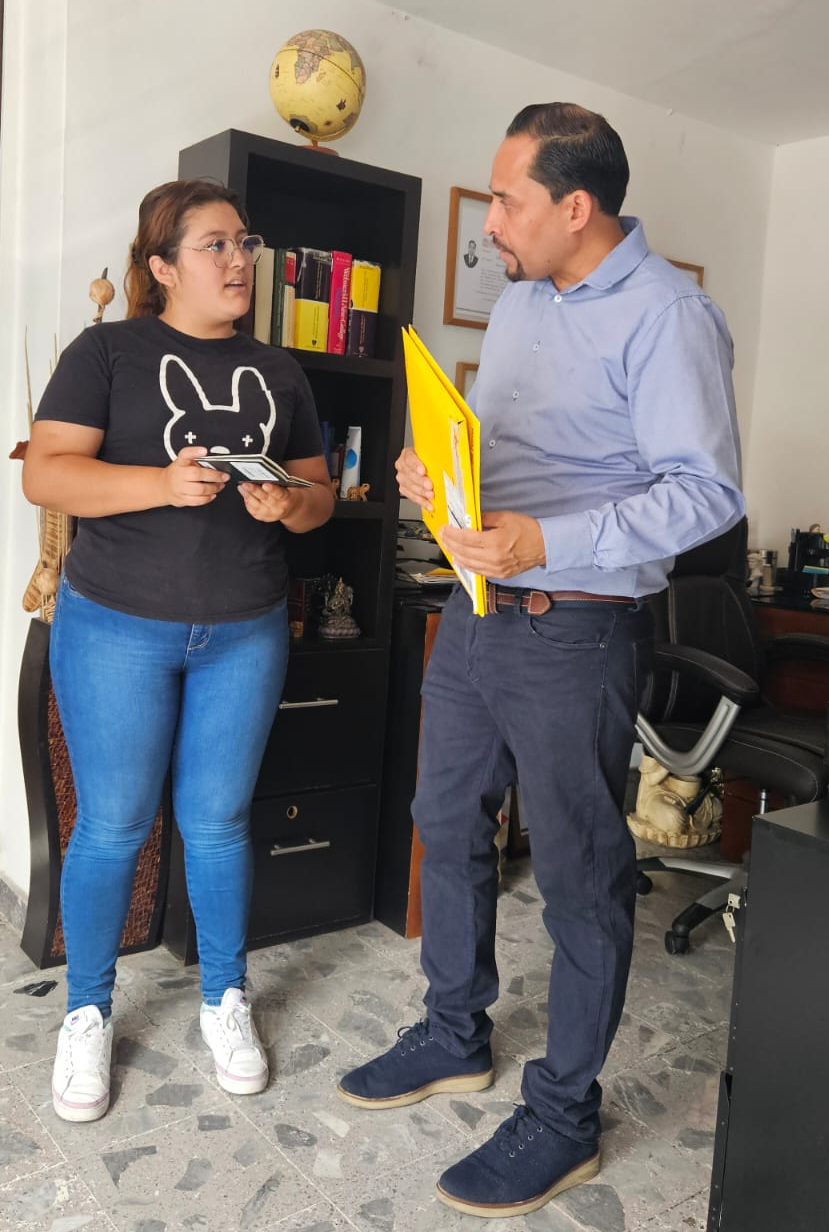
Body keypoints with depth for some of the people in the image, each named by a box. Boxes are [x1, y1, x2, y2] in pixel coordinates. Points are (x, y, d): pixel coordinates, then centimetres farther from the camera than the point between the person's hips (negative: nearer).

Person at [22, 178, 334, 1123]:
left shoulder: (277, 372, 11)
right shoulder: (109, 351, -2)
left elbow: (319, 491, 13)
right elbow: (44, 474, -11)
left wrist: (290, 504, -11)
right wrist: (163, 484, -26)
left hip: (246, 631, 3)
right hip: (118, 626, -3)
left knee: (218, 822, 11)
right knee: (111, 826, 6)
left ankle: (225, 999, 30)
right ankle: (87, 1016, 26)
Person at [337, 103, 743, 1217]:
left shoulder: (667, 316, -14)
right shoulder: (518, 299, 12)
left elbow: (708, 491, -21)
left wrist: (546, 543, -30)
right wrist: (434, 466, 0)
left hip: (576, 634, -8)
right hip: (475, 612, 9)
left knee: (580, 875, 4)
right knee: (448, 826, 18)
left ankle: (565, 1116, 24)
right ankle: (455, 1038, 39)